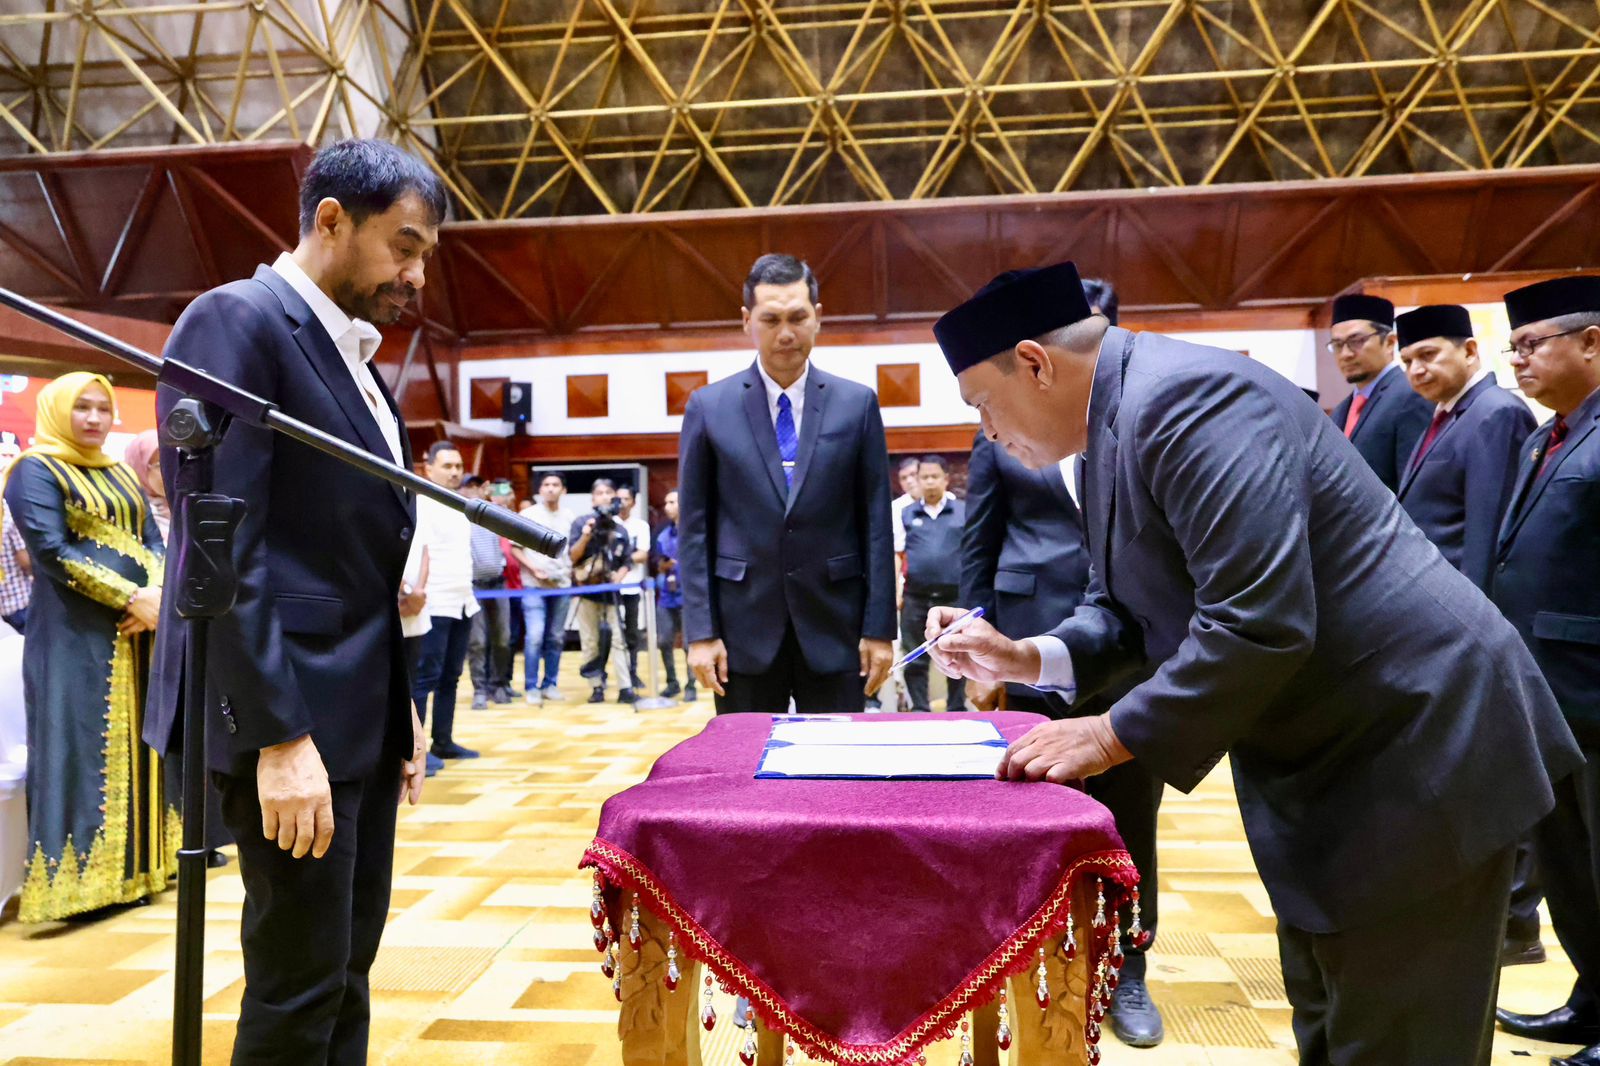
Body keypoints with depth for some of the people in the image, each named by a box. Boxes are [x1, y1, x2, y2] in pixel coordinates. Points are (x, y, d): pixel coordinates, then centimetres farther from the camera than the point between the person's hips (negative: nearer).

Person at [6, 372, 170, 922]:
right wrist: (132, 598, -18)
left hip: (139, 630, 7)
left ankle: (131, 866, 17)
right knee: (83, 747, -5)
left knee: (137, 744, 8)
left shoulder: (121, 475, 17)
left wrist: (160, 594, -10)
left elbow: (154, 542, 11)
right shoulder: (35, 471, -3)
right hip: (76, 635, -7)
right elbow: (52, 552, -14)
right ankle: (82, 880, 2)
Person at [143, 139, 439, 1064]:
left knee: (346, 972, 16)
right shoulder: (237, 322, -11)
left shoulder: (356, 358, 17)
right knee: (300, 981, 2)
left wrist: (403, 705, 16)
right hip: (288, 712, -9)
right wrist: (280, 734, -22)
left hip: (364, 710, 9)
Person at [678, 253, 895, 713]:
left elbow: (876, 523, 2)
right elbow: (694, 528, 2)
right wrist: (700, 631, -4)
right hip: (743, 629, 0)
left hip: (835, 627, 0)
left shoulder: (857, 403, 2)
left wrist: (879, 628, -2)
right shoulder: (708, 407, 1)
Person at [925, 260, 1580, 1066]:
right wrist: (1027, 659, -5)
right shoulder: (1115, 430, 7)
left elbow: (1261, 621, -33)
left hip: (1414, 745, -10)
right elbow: (1123, 609, 13)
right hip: (1327, 754, 10)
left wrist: (1115, 735, -23)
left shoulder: (1186, 397, -25)